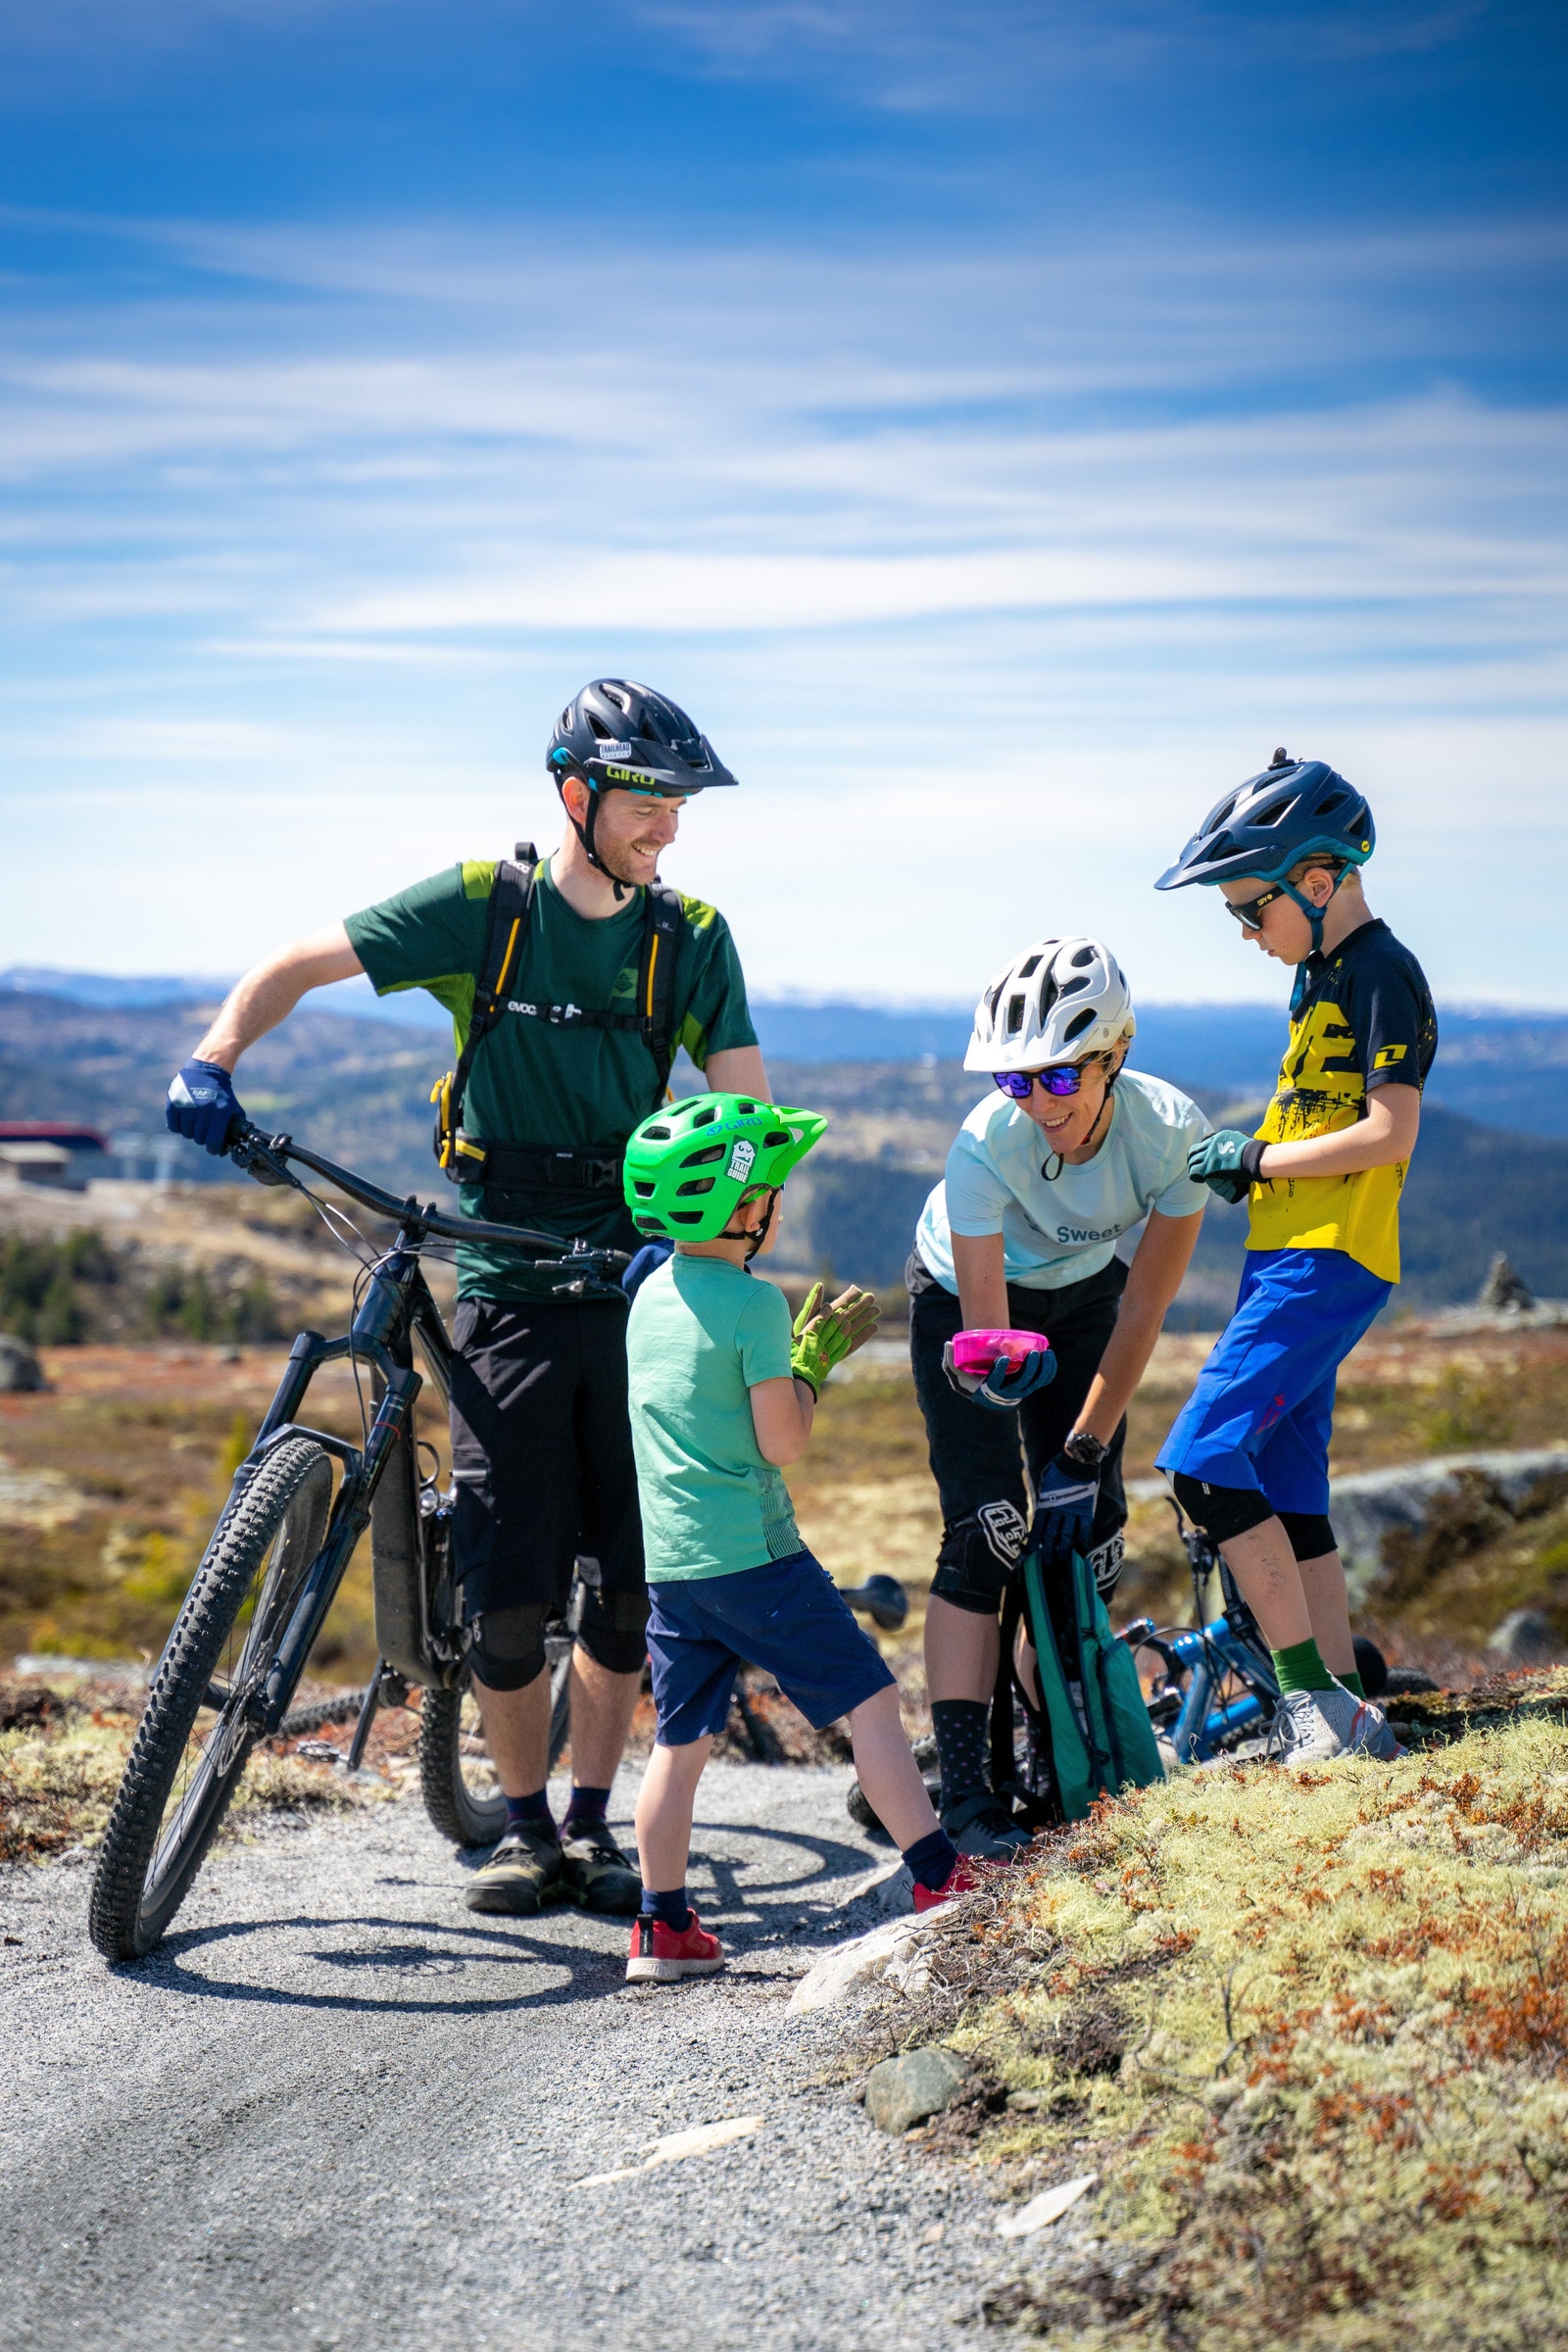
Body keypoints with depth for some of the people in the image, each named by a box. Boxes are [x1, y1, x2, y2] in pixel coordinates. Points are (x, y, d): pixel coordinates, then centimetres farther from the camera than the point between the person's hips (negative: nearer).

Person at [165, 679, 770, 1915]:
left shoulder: (692, 937, 1)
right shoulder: (481, 907, -4)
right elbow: (296, 967, 2)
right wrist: (215, 1059, -16)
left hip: (640, 1289, 2)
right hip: (509, 1290, -2)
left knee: (629, 1581, 2)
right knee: (508, 1591, -4)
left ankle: (593, 1823, 19)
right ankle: (526, 1827, 14)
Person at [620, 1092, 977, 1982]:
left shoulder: (653, 1296, 11)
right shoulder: (757, 1303, -12)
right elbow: (782, 1442, -13)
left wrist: (805, 1342, 17)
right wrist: (814, 1362, 1)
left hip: (669, 1557, 7)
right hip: (754, 1552, -7)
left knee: (682, 1740, 12)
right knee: (870, 1701, 2)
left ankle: (664, 1928, 14)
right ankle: (940, 1880, 3)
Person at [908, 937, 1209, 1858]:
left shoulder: (1173, 1131, -31)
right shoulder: (986, 1144, -36)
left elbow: (1141, 1313, -23)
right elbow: (984, 1323, -33)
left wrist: (1083, 1454, -23)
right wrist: (999, 1365, -56)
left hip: (1082, 1294, 3)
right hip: (968, 1300, -3)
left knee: (1086, 1528, -3)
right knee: (987, 1532, -15)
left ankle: (1057, 1762, 13)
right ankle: (965, 1791, -14)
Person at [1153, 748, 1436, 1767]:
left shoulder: (1382, 973, -11)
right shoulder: (1321, 976, 19)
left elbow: (1390, 1133, -19)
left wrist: (1256, 1157, -12)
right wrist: (1250, 1157, 8)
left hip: (1329, 1264, -10)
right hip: (1289, 1260, 10)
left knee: (1205, 1460, -17)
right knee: (1288, 1497, 9)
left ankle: (1315, 1699, -12)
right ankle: (1350, 1715, 14)